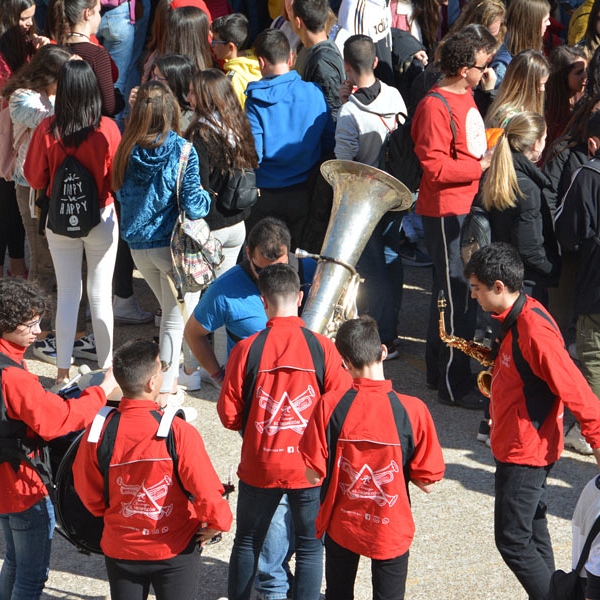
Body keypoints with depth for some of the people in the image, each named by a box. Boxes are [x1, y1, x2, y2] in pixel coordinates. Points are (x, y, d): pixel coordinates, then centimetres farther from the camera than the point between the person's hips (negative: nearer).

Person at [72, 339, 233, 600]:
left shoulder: (98, 433, -15)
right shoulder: (178, 432, -24)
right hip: (175, 549, -2)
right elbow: (207, 492, -21)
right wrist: (216, 524, -1)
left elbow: (89, 494, -2)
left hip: (120, 550, 2)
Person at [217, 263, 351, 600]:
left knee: (247, 542, 19)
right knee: (310, 547, 13)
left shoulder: (246, 350, -12)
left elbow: (229, 415, -5)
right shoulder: (322, 347, -13)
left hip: (259, 467, 1)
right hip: (309, 467, -1)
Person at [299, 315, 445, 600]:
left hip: (341, 526, 1)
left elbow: (314, 475, -13)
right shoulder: (413, 409, -19)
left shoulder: (329, 405, -18)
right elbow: (427, 482, -14)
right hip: (392, 532, -1)